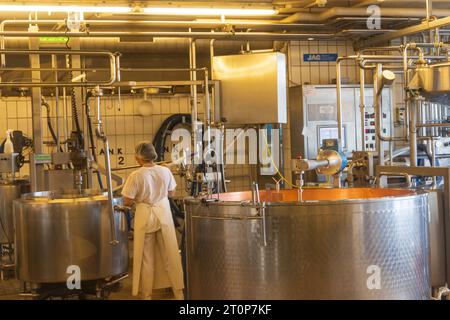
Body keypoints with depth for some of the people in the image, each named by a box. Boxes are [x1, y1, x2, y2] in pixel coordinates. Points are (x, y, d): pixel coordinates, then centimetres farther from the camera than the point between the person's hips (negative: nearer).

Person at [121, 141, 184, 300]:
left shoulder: (136, 176, -17)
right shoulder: (165, 171, -7)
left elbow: (127, 202, -13)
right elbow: (171, 193, 5)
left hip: (145, 217, -3)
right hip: (163, 214, 3)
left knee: (146, 258, 10)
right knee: (170, 255, 13)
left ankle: (146, 295, 18)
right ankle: (178, 292, 19)